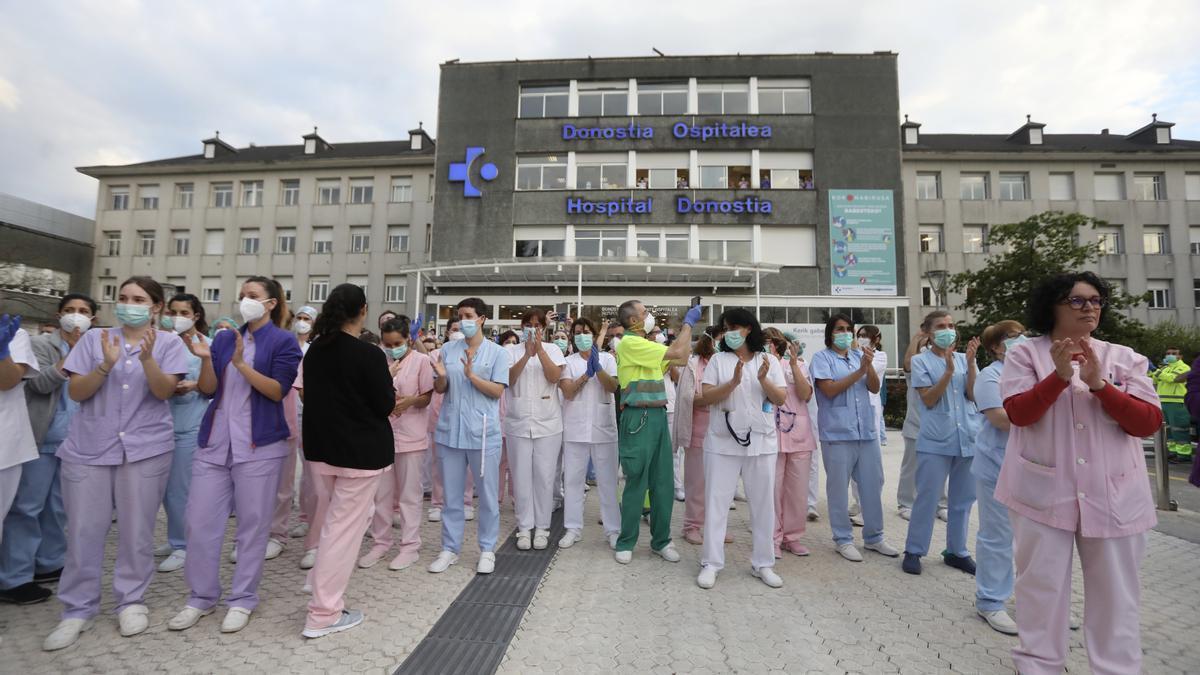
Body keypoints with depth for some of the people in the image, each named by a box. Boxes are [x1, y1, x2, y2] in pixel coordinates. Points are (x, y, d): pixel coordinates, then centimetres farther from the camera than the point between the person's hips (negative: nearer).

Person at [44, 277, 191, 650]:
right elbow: (75, 392, 0)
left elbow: (164, 391, -10)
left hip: (145, 448, -2)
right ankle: (77, 610, 21)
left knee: (136, 530, 7)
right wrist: (106, 365, -18)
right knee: (83, 531, 6)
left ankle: (131, 601, 22)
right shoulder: (94, 338, 5)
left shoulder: (168, 342, 0)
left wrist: (148, 358, -27)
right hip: (88, 448, 2)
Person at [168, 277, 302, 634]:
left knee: (253, 524, 4)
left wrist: (241, 364, -22)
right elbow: (208, 389, 7)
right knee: (200, 521, 7)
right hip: (214, 441, 5)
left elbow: (278, 391, -12)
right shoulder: (224, 338, 11)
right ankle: (201, 597, 24)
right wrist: (206, 359, -10)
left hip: (258, 444, -4)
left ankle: (242, 599, 18)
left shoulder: (284, 341, -2)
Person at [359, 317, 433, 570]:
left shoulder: (421, 361, -6)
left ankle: (410, 546, 15)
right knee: (381, 493, 13)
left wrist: (410, 401, -24)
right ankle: (381, 542, 27)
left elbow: (427, 398, -4)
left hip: (409, 435, -4)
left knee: (409, 494, 4)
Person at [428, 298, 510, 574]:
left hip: (483, 433, -3)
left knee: (487, 495, 7)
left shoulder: (497, 352, -2)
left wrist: (471, 375, -20)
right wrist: (441, 376, -13)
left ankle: (487, 549, 22)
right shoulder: (448, 349, 7)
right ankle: (450, 548, 26)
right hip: (450, 431, 3)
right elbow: (439, 389, 9)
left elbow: (497, 391, -8)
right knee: (451, 494, 12)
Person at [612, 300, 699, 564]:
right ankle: (626, 543, 18)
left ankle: (661, 541, 25)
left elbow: (679, 359, 18)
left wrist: (689, 326, 15)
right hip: (639, 418, -8)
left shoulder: (645, 344, 16)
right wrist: (688, 322, -3)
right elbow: (677, 352, -17)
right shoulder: (630, 343, -13)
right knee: (636, 484, 1)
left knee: (664, 484, 11)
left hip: (658, 416, 8)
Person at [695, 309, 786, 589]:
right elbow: (707, 396, -7)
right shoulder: (718, 359, 2)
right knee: (716, 502, 2)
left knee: (763, 503, 10)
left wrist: (763, 379, -17)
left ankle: (763, 563, 25)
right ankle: (711, 563, 13)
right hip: (722, 442, -1)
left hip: (761, 442, 2)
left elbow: (781, 399, 0)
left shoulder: (769, 360, 5)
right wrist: (733, 382, -21)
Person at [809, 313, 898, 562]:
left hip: (866, 430, 5)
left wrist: (870, 366, -11)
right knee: (838, 488, 3)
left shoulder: (859, 355, 12)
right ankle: (843, 540, 17)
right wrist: (859, 371, -15)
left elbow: (875, 388, 6)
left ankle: (874, 537, 28)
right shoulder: (822, 357, -2)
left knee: (872, 484, 12)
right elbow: (829, 389, -13)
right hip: (837, 432, -5)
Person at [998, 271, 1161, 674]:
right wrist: (1059, 375, -23)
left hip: (1114, 496, 3)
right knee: (1042, 587, 7)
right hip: (1044, 492, -3)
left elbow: (1149, 423, -2)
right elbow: (1017, 412, -12)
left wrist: (1099, 384, -15)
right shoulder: (1025, 354, -1)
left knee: (1115, 594, 12)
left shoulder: (1124, 357, 8)